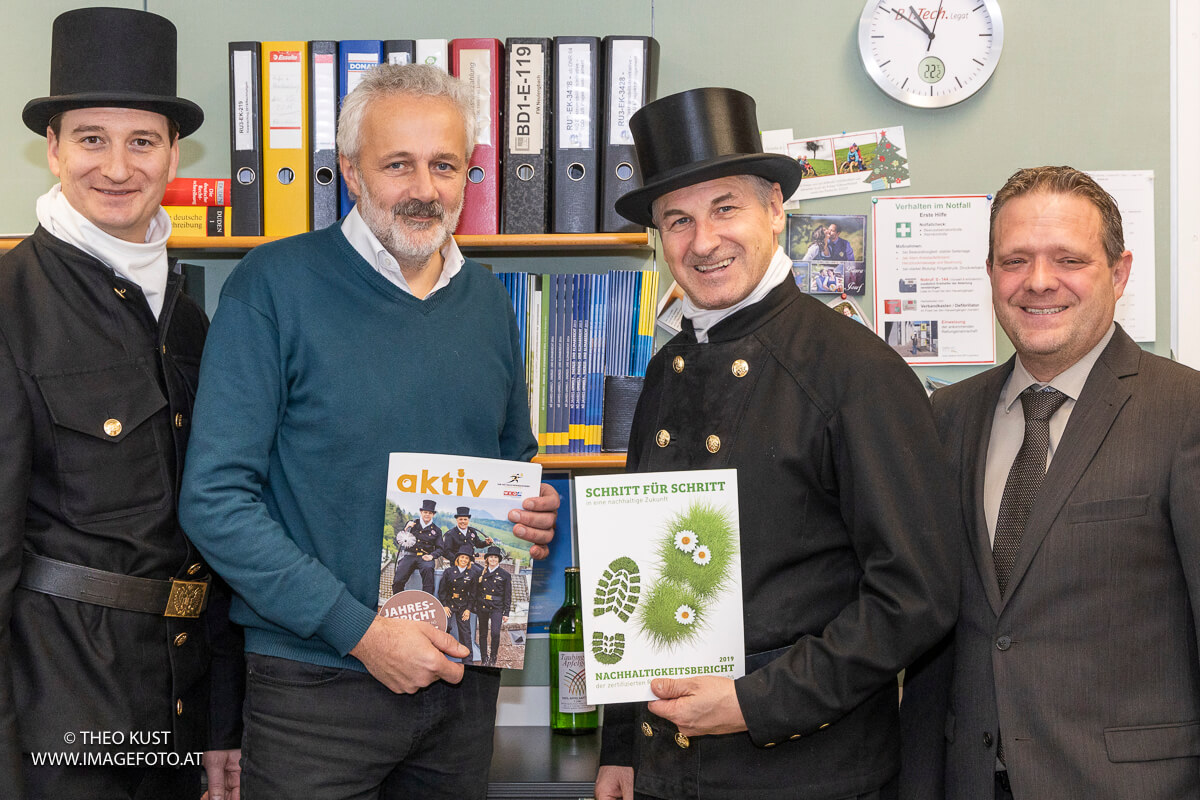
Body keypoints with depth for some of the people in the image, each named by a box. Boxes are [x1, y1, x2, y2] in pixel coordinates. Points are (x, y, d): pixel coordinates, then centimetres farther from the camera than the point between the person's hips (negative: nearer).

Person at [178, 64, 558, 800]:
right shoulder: (275, 285, -10)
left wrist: (532, 516, -4)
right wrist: (360, 629, -17)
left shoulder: (488, 299, 6)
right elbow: (215, 497, -15)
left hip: (466, 675, 5)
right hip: (316, 681, -5)